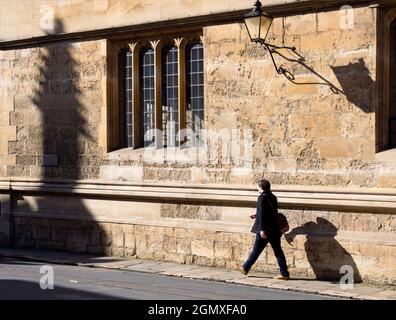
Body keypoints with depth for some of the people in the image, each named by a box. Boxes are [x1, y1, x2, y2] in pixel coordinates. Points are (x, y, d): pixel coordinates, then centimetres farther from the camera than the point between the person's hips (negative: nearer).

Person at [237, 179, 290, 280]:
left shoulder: (262, 197, -11)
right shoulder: (273, 197, 12)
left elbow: (262, 213, -18)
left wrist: (262, 229, -19)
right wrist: (257, 215, 33)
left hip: (265, 230, -7)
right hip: (274, 229, 7)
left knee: (256, 250, 5)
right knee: (278, 251, 6)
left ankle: (245, 268, 18)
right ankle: (285, 273, 3)